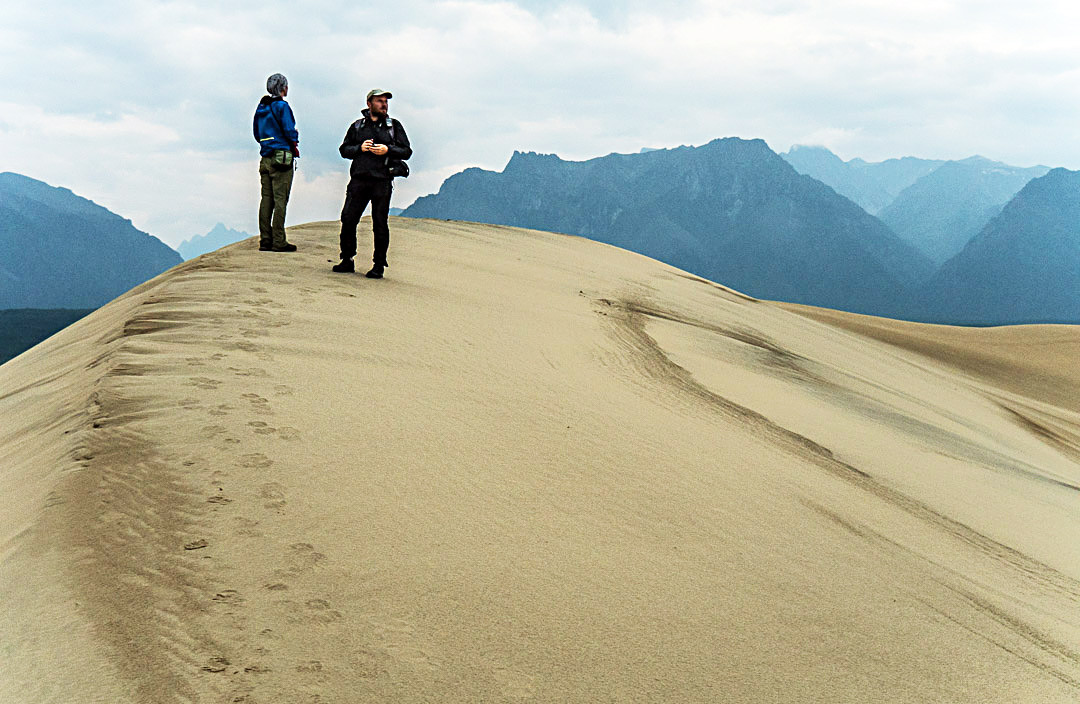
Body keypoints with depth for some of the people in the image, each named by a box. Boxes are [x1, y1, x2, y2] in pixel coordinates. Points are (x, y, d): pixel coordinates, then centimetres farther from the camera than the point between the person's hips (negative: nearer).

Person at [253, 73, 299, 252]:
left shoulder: (261, 107, 13)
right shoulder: (282, 106, -9)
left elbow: (257, 133, 18)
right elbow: (289, 131, -12)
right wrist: (294, 143, 6)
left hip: (265, 157, 7)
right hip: (282, 156, -7)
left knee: (267, 199, 8)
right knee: (280, 200, -6)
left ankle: (265, 240, 8)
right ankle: (278, 242, -7)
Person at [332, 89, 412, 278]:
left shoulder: (394, 126, 11)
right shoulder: (357, 126, 15)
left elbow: (407, 151, 7)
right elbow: (344, 149, 14)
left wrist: (387, 150, -9)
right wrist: (359, 148, -5)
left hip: (382, 181, -2)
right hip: (359, 179, 2)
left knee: (380, 225, -2)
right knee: (348, 219, -3)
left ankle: (378, 266, 5)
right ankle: (347, 261, 9)